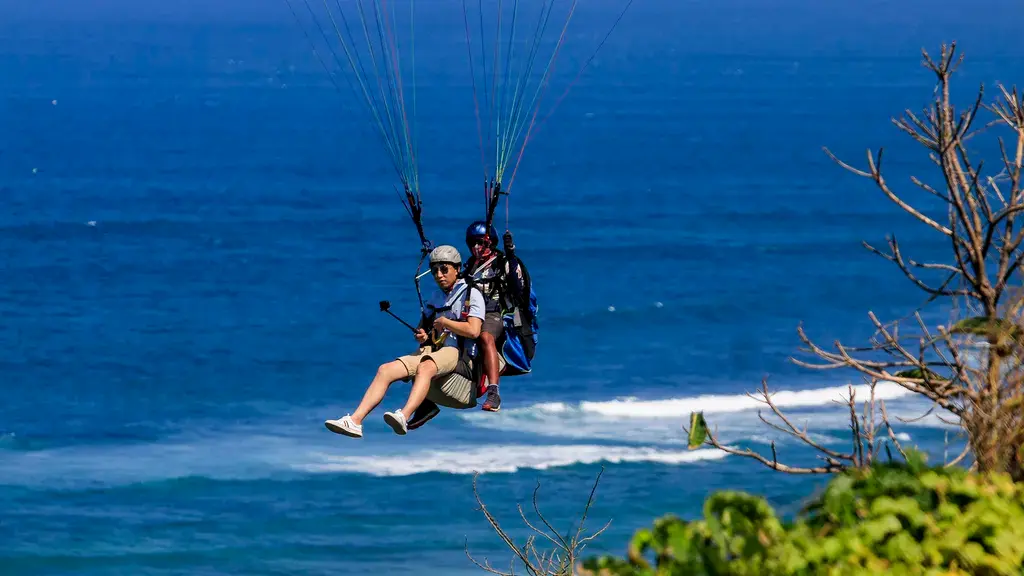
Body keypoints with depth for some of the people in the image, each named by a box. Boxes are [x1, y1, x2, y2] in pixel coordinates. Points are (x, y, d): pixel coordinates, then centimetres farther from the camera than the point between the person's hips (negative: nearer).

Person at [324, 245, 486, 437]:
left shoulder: (471, 294, 0)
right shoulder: (435, 298, 23)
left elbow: (473, 331, -14)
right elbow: (424, 329, 31)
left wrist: (444, 322, -4)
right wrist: (422, 336, 7)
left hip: (460, 354, -7)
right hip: (433, 350, 7)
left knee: (425, 367, -39)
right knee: (386, 370, -14)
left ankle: (404, 417, -59)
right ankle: (354, 421, -25)